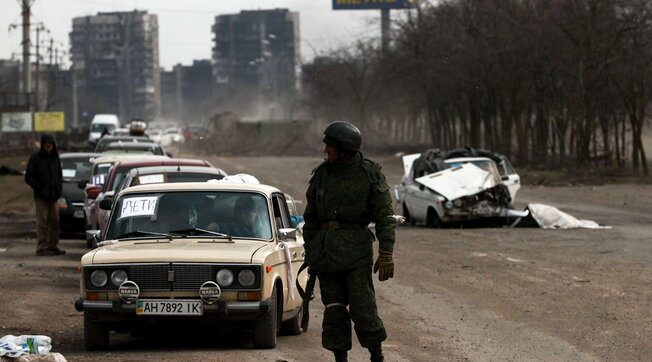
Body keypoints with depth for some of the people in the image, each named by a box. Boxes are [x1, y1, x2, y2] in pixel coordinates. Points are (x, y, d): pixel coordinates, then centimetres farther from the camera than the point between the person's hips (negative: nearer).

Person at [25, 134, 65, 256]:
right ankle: (41, 248, -5)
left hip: (53, 196, 5)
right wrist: (39, 189, -12)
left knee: (55, 222, 5)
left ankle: (53, 246, 12)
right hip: (41, 196, -5)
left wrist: (59, 187, 5)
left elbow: (59, 176, 23)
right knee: (42, 222, -7)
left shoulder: (55, 159, 13)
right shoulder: (35, 158, -3)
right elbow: (28, 177, -5)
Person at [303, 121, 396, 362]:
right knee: (333, 308, 4)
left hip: (356, 249, -4)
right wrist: (309, 252, 14)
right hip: (326, 249, 4)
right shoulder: (322, 174, 7)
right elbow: (311, 216, 15)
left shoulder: (370, 175, -5)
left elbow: (385, 216, -5)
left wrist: (386, 254, -12)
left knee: (362, 306, -8)